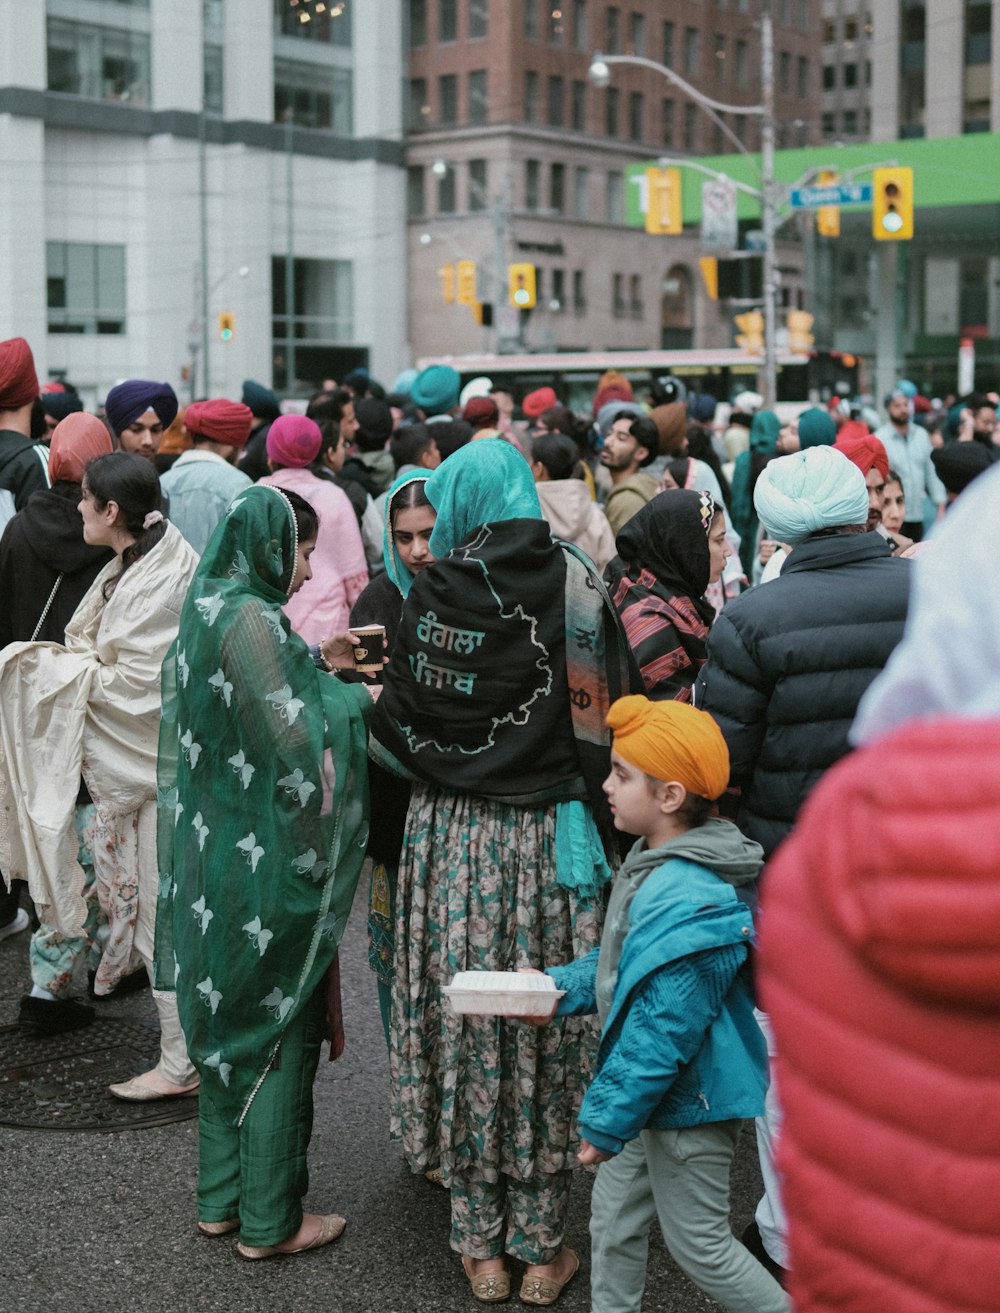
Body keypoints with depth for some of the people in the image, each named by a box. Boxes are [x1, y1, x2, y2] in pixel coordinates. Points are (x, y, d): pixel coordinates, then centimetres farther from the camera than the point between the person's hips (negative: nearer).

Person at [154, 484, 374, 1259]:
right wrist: (357, 697, -7)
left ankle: (223, 1197, 30)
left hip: (215, 854, 9)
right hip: (267, 862, -9)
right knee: (280, 1033, 3)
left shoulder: (210, 608, 8)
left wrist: (318, 668, 12)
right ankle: (269, 1220, 15)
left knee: (232, 1022, 18)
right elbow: (295, 738, -21)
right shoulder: (251, 619, -20)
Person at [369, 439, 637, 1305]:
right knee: (547, 1023, 8)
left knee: (465, 1022, 9)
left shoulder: (434, 592, -5)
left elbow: (402, 730, -2)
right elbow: (607, 715, -5)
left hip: (451, 837, 0)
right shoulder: (576, 583, -5)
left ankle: (481, 1243, 18)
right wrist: (602, 829, 5)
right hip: (552, 838, 0)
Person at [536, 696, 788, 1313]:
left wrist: (607, 1120, -22)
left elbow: (663, 1032, -30)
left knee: (699, 1243, 8)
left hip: (689, 1101, -10)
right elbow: (623, 961, 15)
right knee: (614, 1214, 22)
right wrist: (564, 988, 1)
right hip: (658, 1093, 10)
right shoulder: (657, 863, 1)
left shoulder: (688, 903, -31)